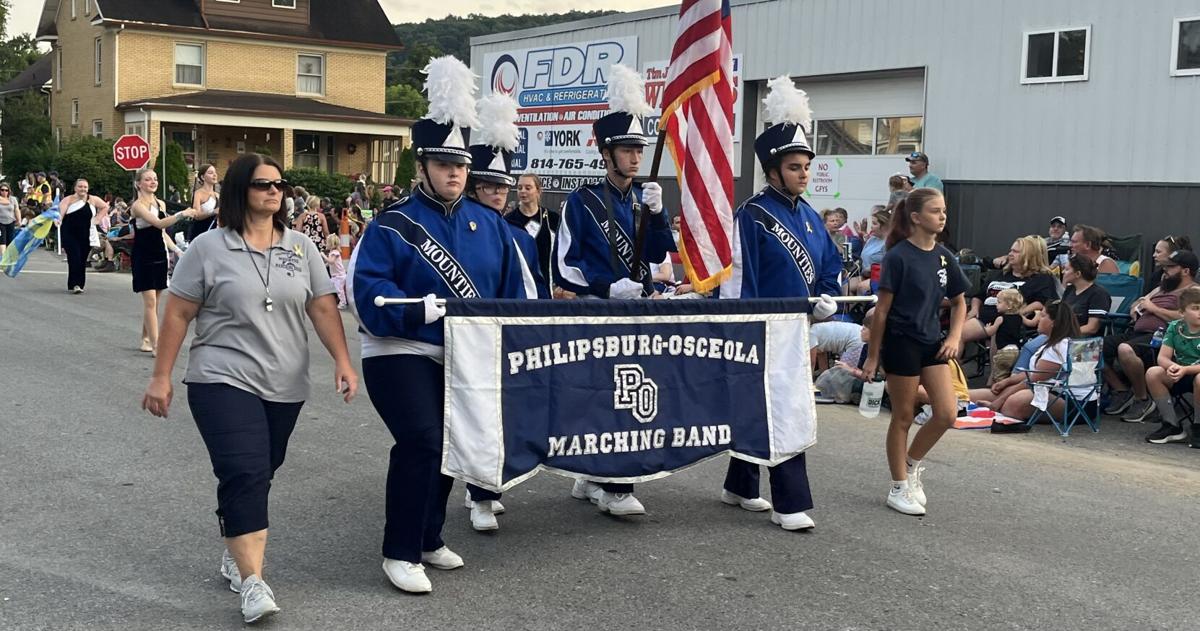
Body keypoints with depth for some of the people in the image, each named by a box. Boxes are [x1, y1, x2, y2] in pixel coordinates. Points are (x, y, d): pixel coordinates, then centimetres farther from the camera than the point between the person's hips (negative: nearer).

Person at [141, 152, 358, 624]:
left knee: (258, 476, 12)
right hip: (223, 381, -4)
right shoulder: (209, 248, -3)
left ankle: (235, 554, 33)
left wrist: (342, 361, -5)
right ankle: (253, 584, -16)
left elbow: (322, 310, 6)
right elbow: (178, 314, -1)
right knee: (245, 476, -15)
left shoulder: (301, 248, 7)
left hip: (285, 387, 4)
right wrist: (162, 377, -2)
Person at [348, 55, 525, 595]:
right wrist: (424, 310, -28)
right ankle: (400, 553, -6)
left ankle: (428, 538, 33)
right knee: (422, 443, -18)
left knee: (450, 447, 14)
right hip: (401, 356, -6)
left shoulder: (490, 224, 7)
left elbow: (513, 291, 11)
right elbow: (364, 289, -18)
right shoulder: (392, 225, -9)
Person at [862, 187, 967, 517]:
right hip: (901, 343, -6)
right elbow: (882, 309, -9)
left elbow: (959, 303, 16)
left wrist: (955, 336, -1)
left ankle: (912, 464, 23)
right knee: (903, 417, 4)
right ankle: (899, 487, 17)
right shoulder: (899, 256, -12)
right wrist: (873, 355, -8)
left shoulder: (944, 256, 5)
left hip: (932, 343, 6)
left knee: (947, 413, -2)